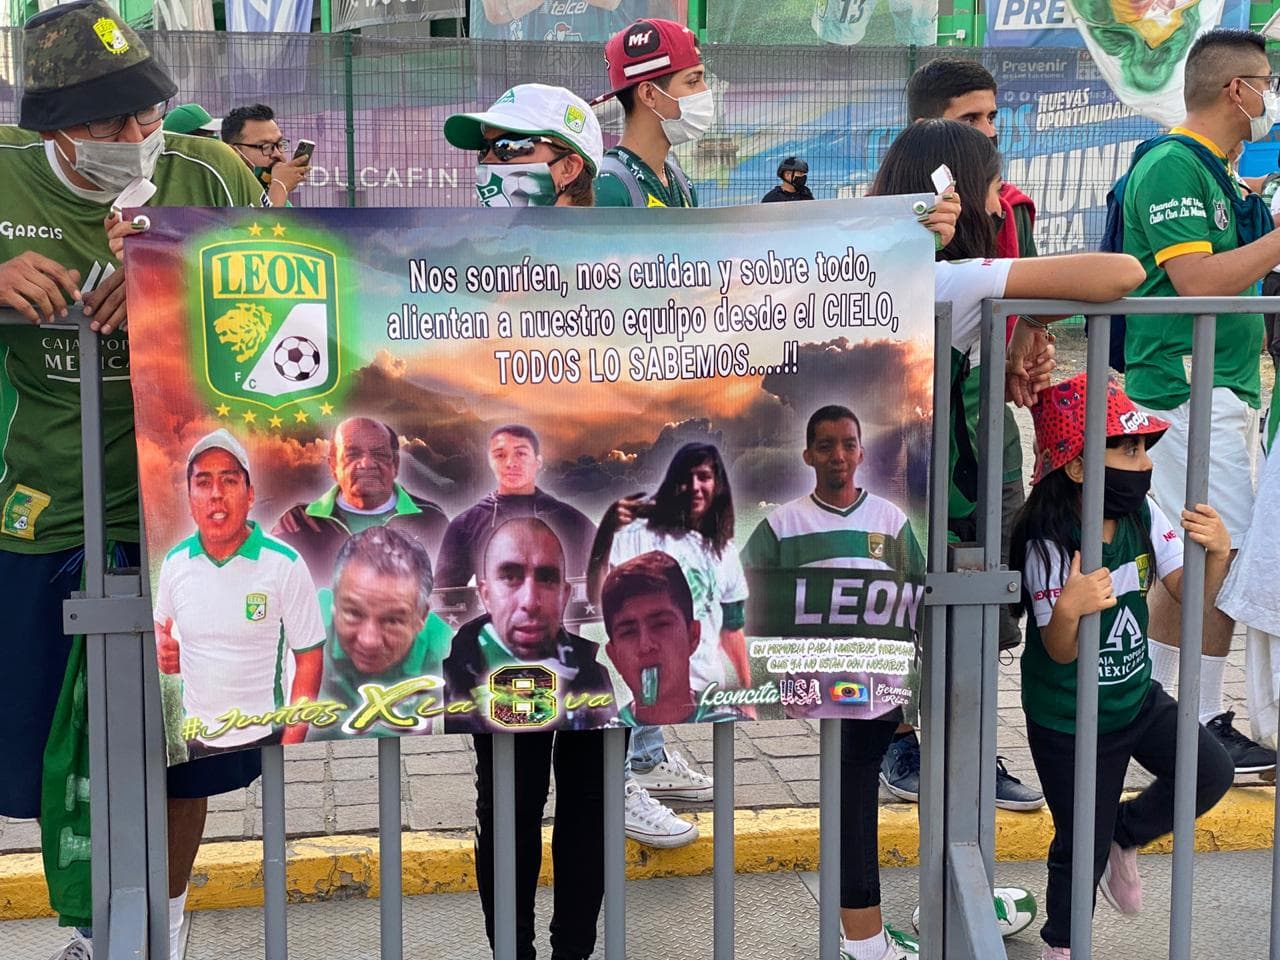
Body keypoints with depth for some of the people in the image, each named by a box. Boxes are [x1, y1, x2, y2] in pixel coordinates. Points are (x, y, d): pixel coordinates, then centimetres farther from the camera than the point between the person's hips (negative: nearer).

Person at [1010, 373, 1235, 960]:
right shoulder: (1048, 546, -25)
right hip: (1068, 721, -5)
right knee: (1082, 846, 6)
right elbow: (1060, 652, -23)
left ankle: (1124, 836, 20)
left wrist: (1216, 555, -28)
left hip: (1137, 697, 6)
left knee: (1212, 773, -8)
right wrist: (1068, 609, -45)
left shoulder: (1143, 516, -8)